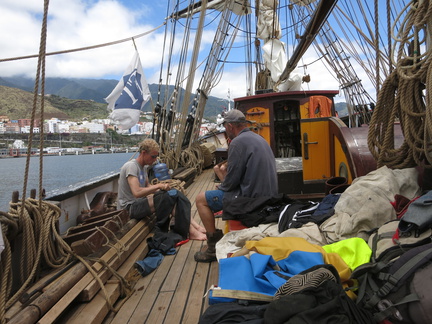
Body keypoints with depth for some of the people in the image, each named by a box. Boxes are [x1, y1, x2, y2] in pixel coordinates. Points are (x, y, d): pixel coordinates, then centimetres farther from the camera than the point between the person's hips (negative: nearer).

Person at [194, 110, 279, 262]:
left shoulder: (238, 142, -17)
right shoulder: (258, 138, 13)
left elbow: (230, 182, -17)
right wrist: (228, 171, 16)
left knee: (201, 199, 2)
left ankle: (214, 246, 7)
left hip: (250, 198, -10)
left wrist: (221, 174, 4)